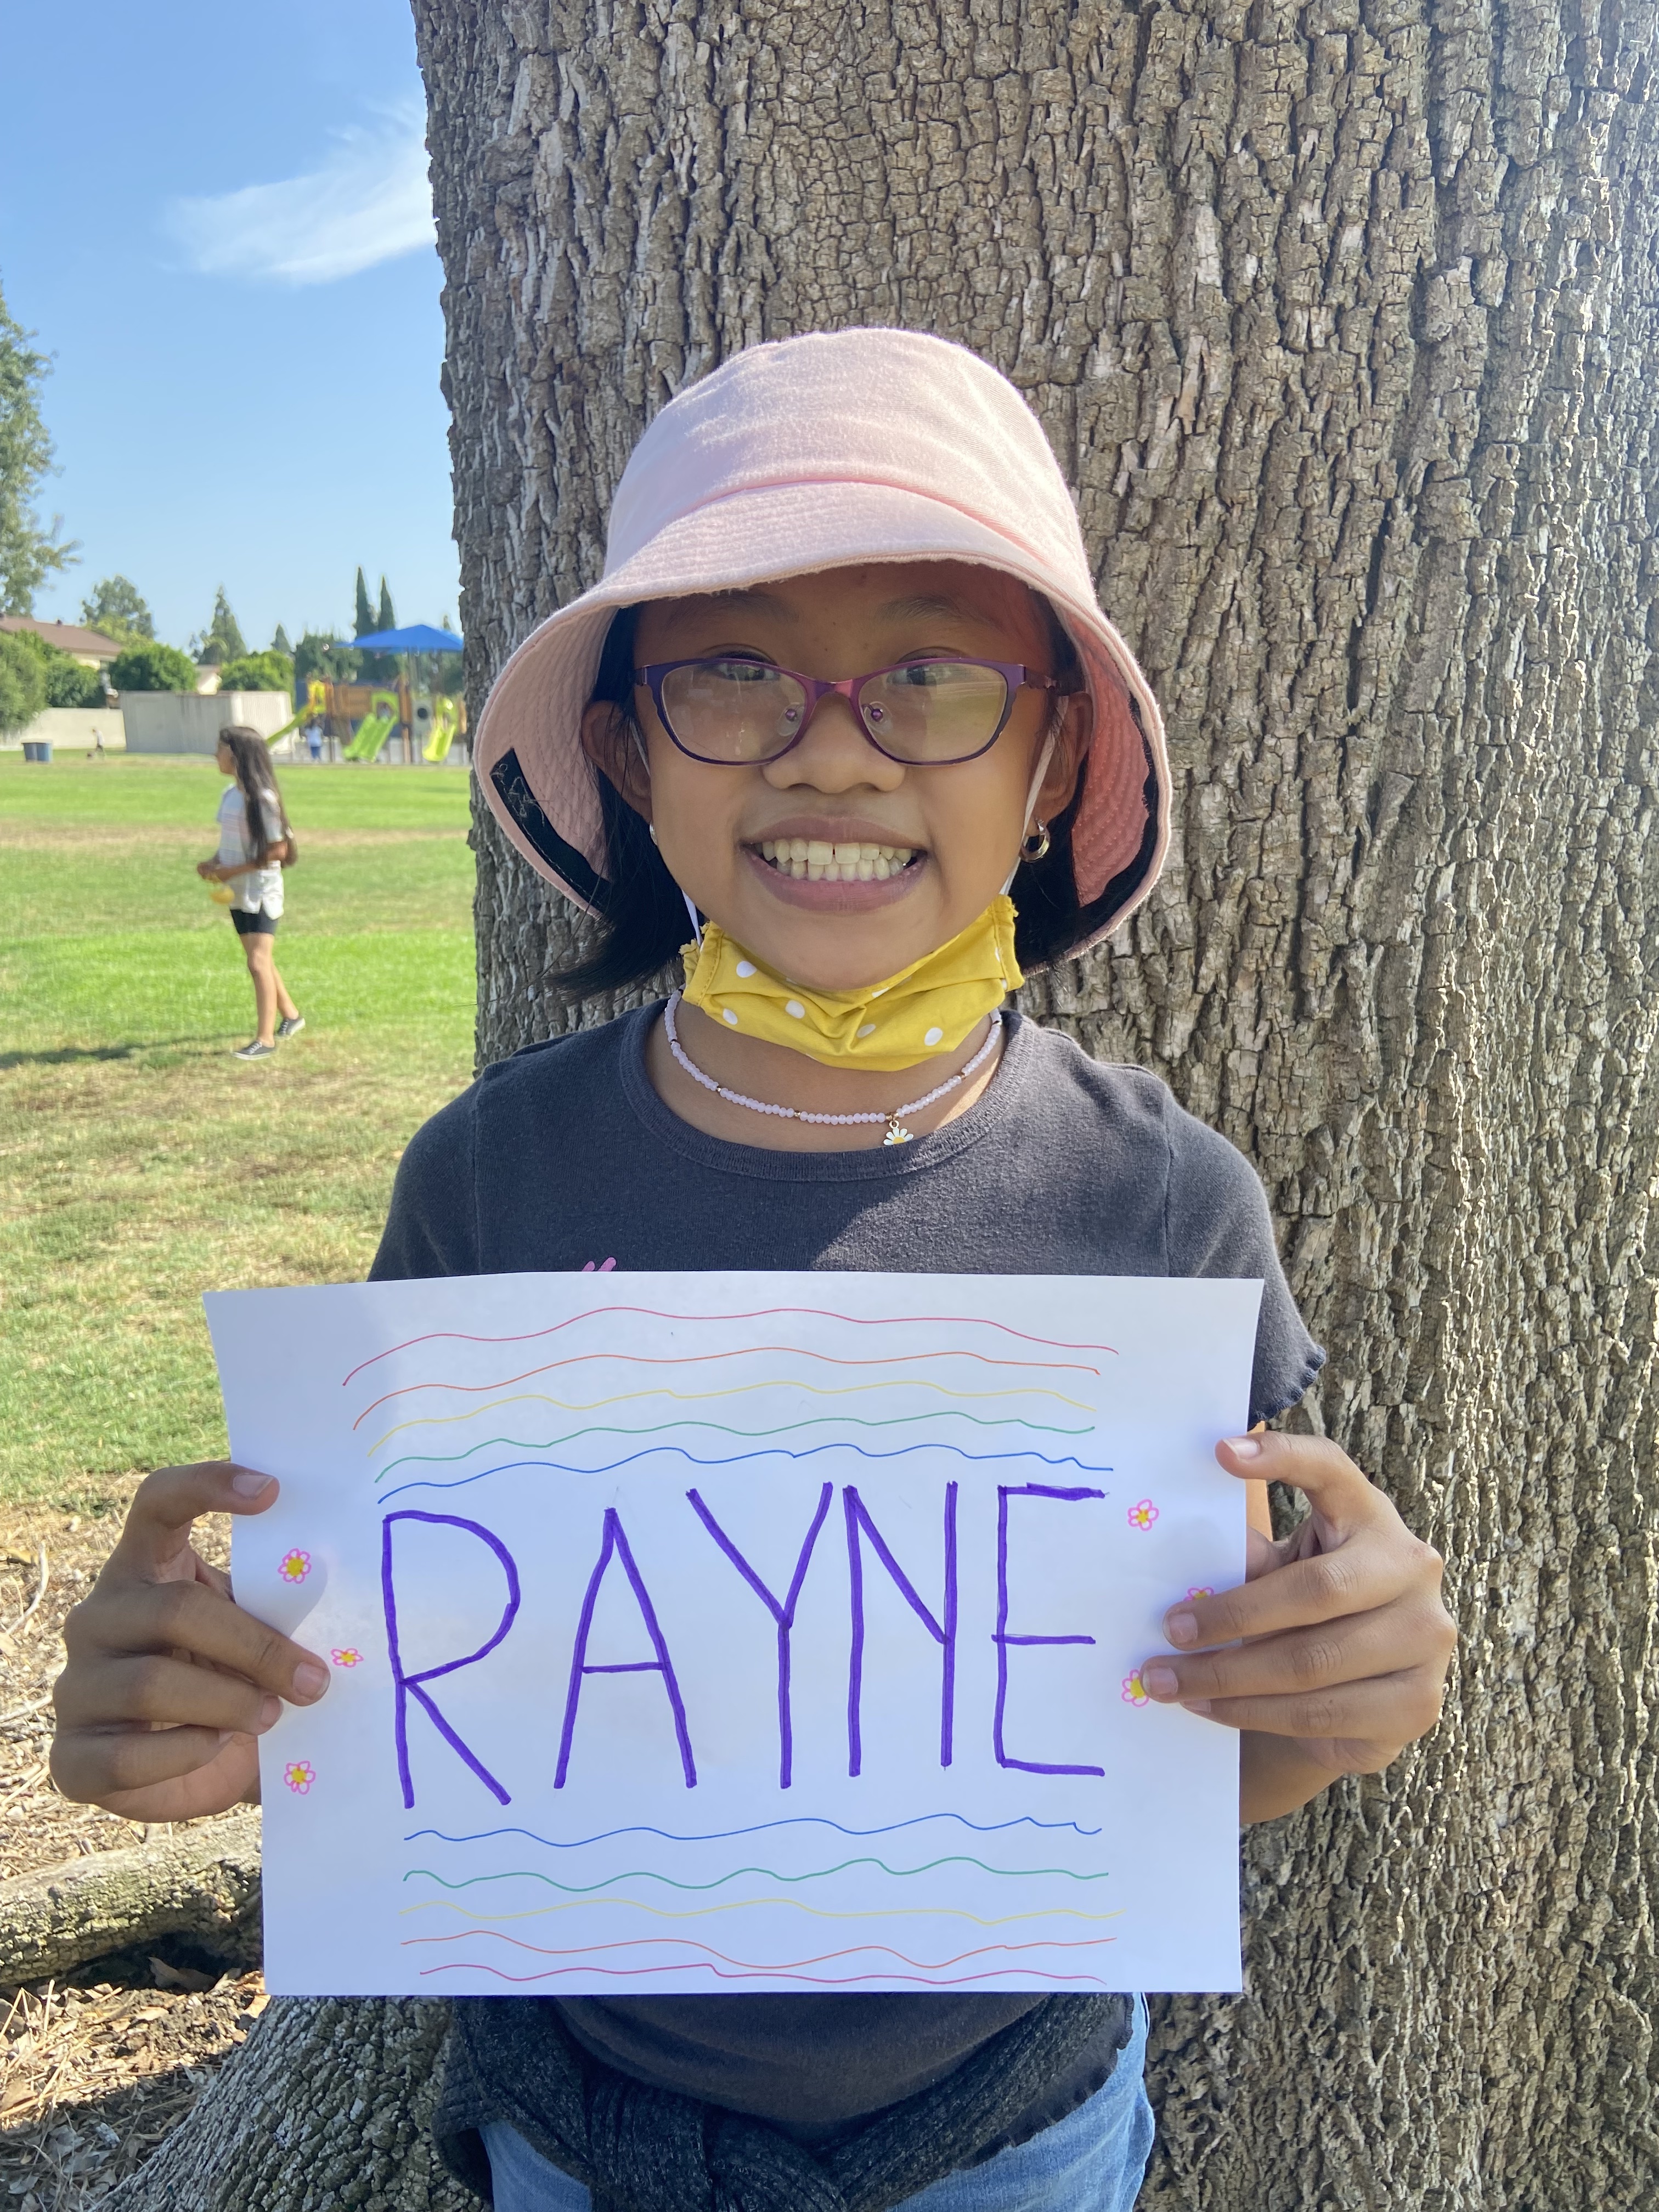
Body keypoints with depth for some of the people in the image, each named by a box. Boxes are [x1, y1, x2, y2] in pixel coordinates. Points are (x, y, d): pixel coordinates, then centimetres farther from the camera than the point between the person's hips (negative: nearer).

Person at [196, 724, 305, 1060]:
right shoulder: (231, 794, 8)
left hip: (261, 892, -9)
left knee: (259, 962, -13)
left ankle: (265, 1039, -9)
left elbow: (279, 850, -17)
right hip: (237, 893, 9)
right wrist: (214, 863, -1)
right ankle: (290, 1016, 35)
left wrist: (235, 870, -20)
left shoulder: (262, 798, -17)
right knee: (261, 960, 18)